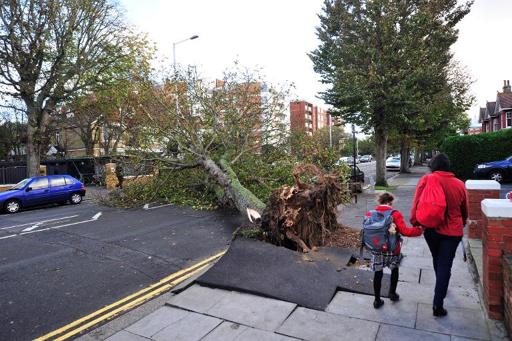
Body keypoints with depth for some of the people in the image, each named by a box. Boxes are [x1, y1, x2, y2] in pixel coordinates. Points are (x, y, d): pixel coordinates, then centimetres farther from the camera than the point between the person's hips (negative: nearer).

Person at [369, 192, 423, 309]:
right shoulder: (395, 214, -14)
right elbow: (404, 231, -21)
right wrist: (420, 230, -10)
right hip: (392, 250, -2)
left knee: (378, 273, 12)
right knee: (394, 270, 25)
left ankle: (377, 300, 20)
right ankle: (392, 293, 37)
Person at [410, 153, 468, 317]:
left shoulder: (426, 180, -9)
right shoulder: (459, 184, -2)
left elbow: (417, 203, -13)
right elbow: (464, 211, 10)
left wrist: (414, 222, -2)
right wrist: (461, 225, 28)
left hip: (431, 229, 0)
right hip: (453, 231, 0)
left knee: (437, 260, 24)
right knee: (445, 266, 4)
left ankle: (441, 286, 47)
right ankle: (438, 305, 3)